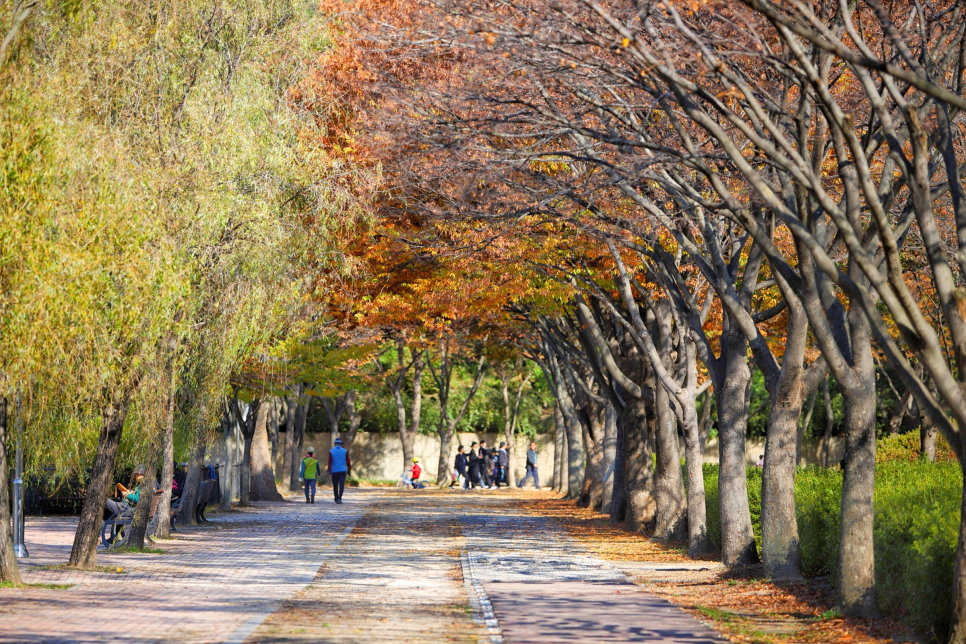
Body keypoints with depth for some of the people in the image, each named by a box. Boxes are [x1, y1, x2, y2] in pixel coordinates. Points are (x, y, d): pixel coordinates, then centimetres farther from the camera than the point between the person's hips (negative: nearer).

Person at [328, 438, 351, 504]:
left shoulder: (331, 451, -2)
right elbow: (348, 462, 3)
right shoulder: (345, 451, 1)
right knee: (341, 485, -4)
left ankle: (336, 499, 23)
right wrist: (349, 471, 12)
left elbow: (330, 462, -8)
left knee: (335, 486, 13)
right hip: (342, 471, 0)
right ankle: (339, 498, -20)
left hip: (334, 471, 0)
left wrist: (329, 472, -8)